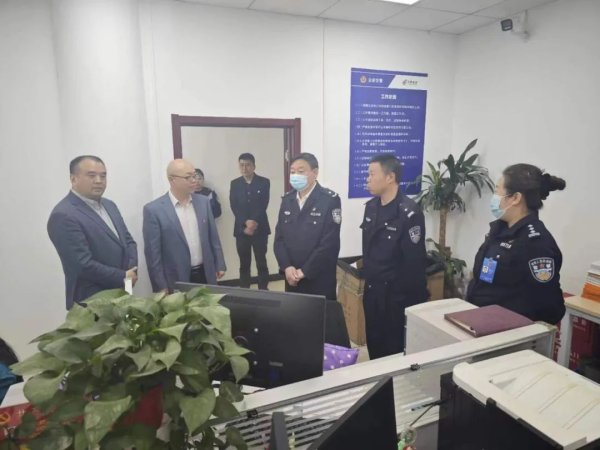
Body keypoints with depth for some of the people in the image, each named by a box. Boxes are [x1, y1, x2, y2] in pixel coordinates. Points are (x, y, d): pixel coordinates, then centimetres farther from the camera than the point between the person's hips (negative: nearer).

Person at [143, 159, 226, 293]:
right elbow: (153, 253, -9)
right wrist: (161, 287, -9)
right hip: (177, 281, -4)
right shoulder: (154, 210, -10)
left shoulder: (203, 202, 3)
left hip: (206, 275, 4)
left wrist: (220, 265, 8)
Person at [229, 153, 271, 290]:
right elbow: (234, 207, -1)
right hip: (241, 230, 2)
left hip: (260, 229, -2)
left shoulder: (264, 182, 1)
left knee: (261, 263, 2)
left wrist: (254, 223, -16)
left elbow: (263, 205, -6)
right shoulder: (234, 184, 8)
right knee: (244, 264, 7)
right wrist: (246, 223, -14)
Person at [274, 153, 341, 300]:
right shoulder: (287, 200, 6)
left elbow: (329, 243, -17)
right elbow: (279, 238, 4)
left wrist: (304, 271, -15)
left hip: (320, 279, -5)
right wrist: (287, 267, -10)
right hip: (292, 278, 5)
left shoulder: (330, 200, -11)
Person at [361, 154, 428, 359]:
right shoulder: (371, 207, 5)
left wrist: (411, 299, -14)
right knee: (374, 344, 20)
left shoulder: (409, 213, -19)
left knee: (395, 350, 11)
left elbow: (414, 262, -17)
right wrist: (368, 277, 14)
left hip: (396, 295, -7)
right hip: (371, 290, 7)